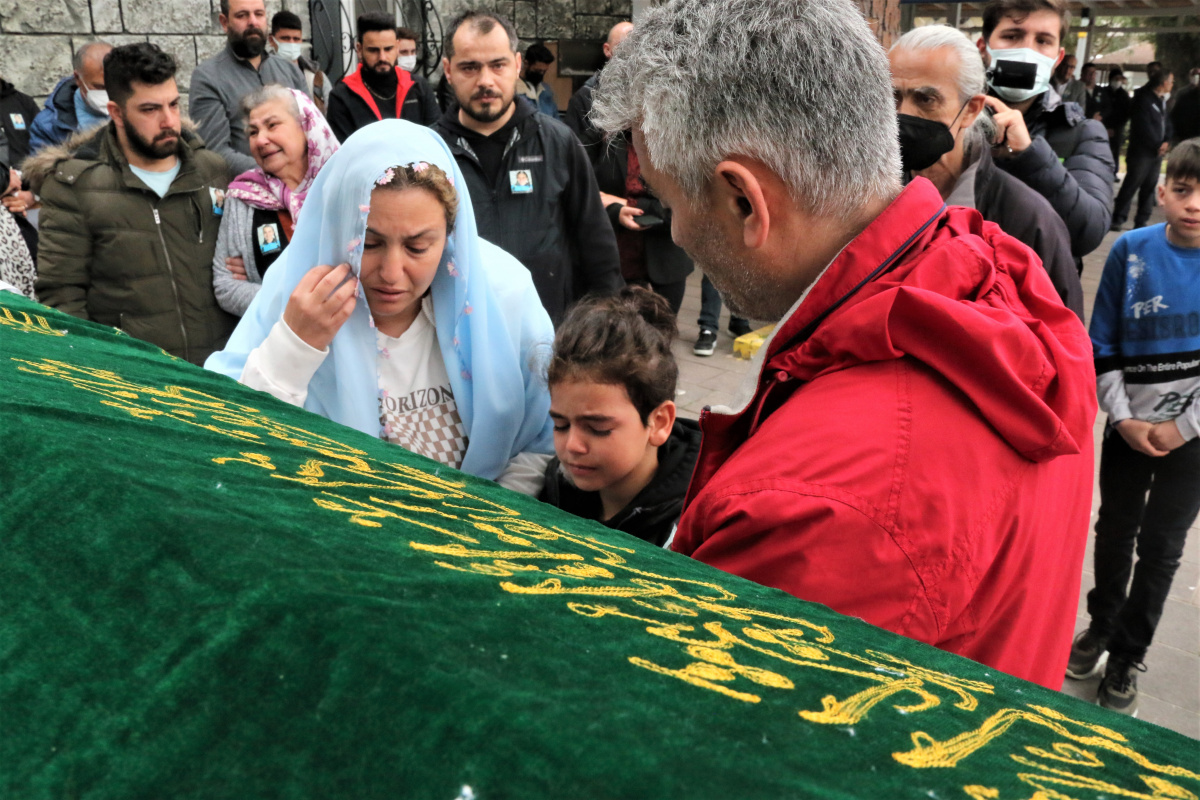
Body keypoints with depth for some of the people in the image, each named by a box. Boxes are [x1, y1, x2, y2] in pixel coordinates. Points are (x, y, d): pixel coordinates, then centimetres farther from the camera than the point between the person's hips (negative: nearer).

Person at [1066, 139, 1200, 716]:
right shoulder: (1131, 251, -8)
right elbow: (1102, 346, -3)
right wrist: (1124, 418, -9)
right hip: (1130, 426, 1)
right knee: (1115, 531, 16)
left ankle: (1127, 659, 27)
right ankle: (1102, 625, 39)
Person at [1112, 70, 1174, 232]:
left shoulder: (1162, 101, 16)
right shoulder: (1143, 99, -9)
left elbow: (1166, 123, 15)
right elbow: (1144, 127, -14)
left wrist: (1166, 141, -3)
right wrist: (1157, 145, -10)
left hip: (1157, 152, 8)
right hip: (1141, 151, -7)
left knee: (1149, 187, 6)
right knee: (1131, 185, -5)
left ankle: (1141, 221, 11)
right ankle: (1118, 219, 1)